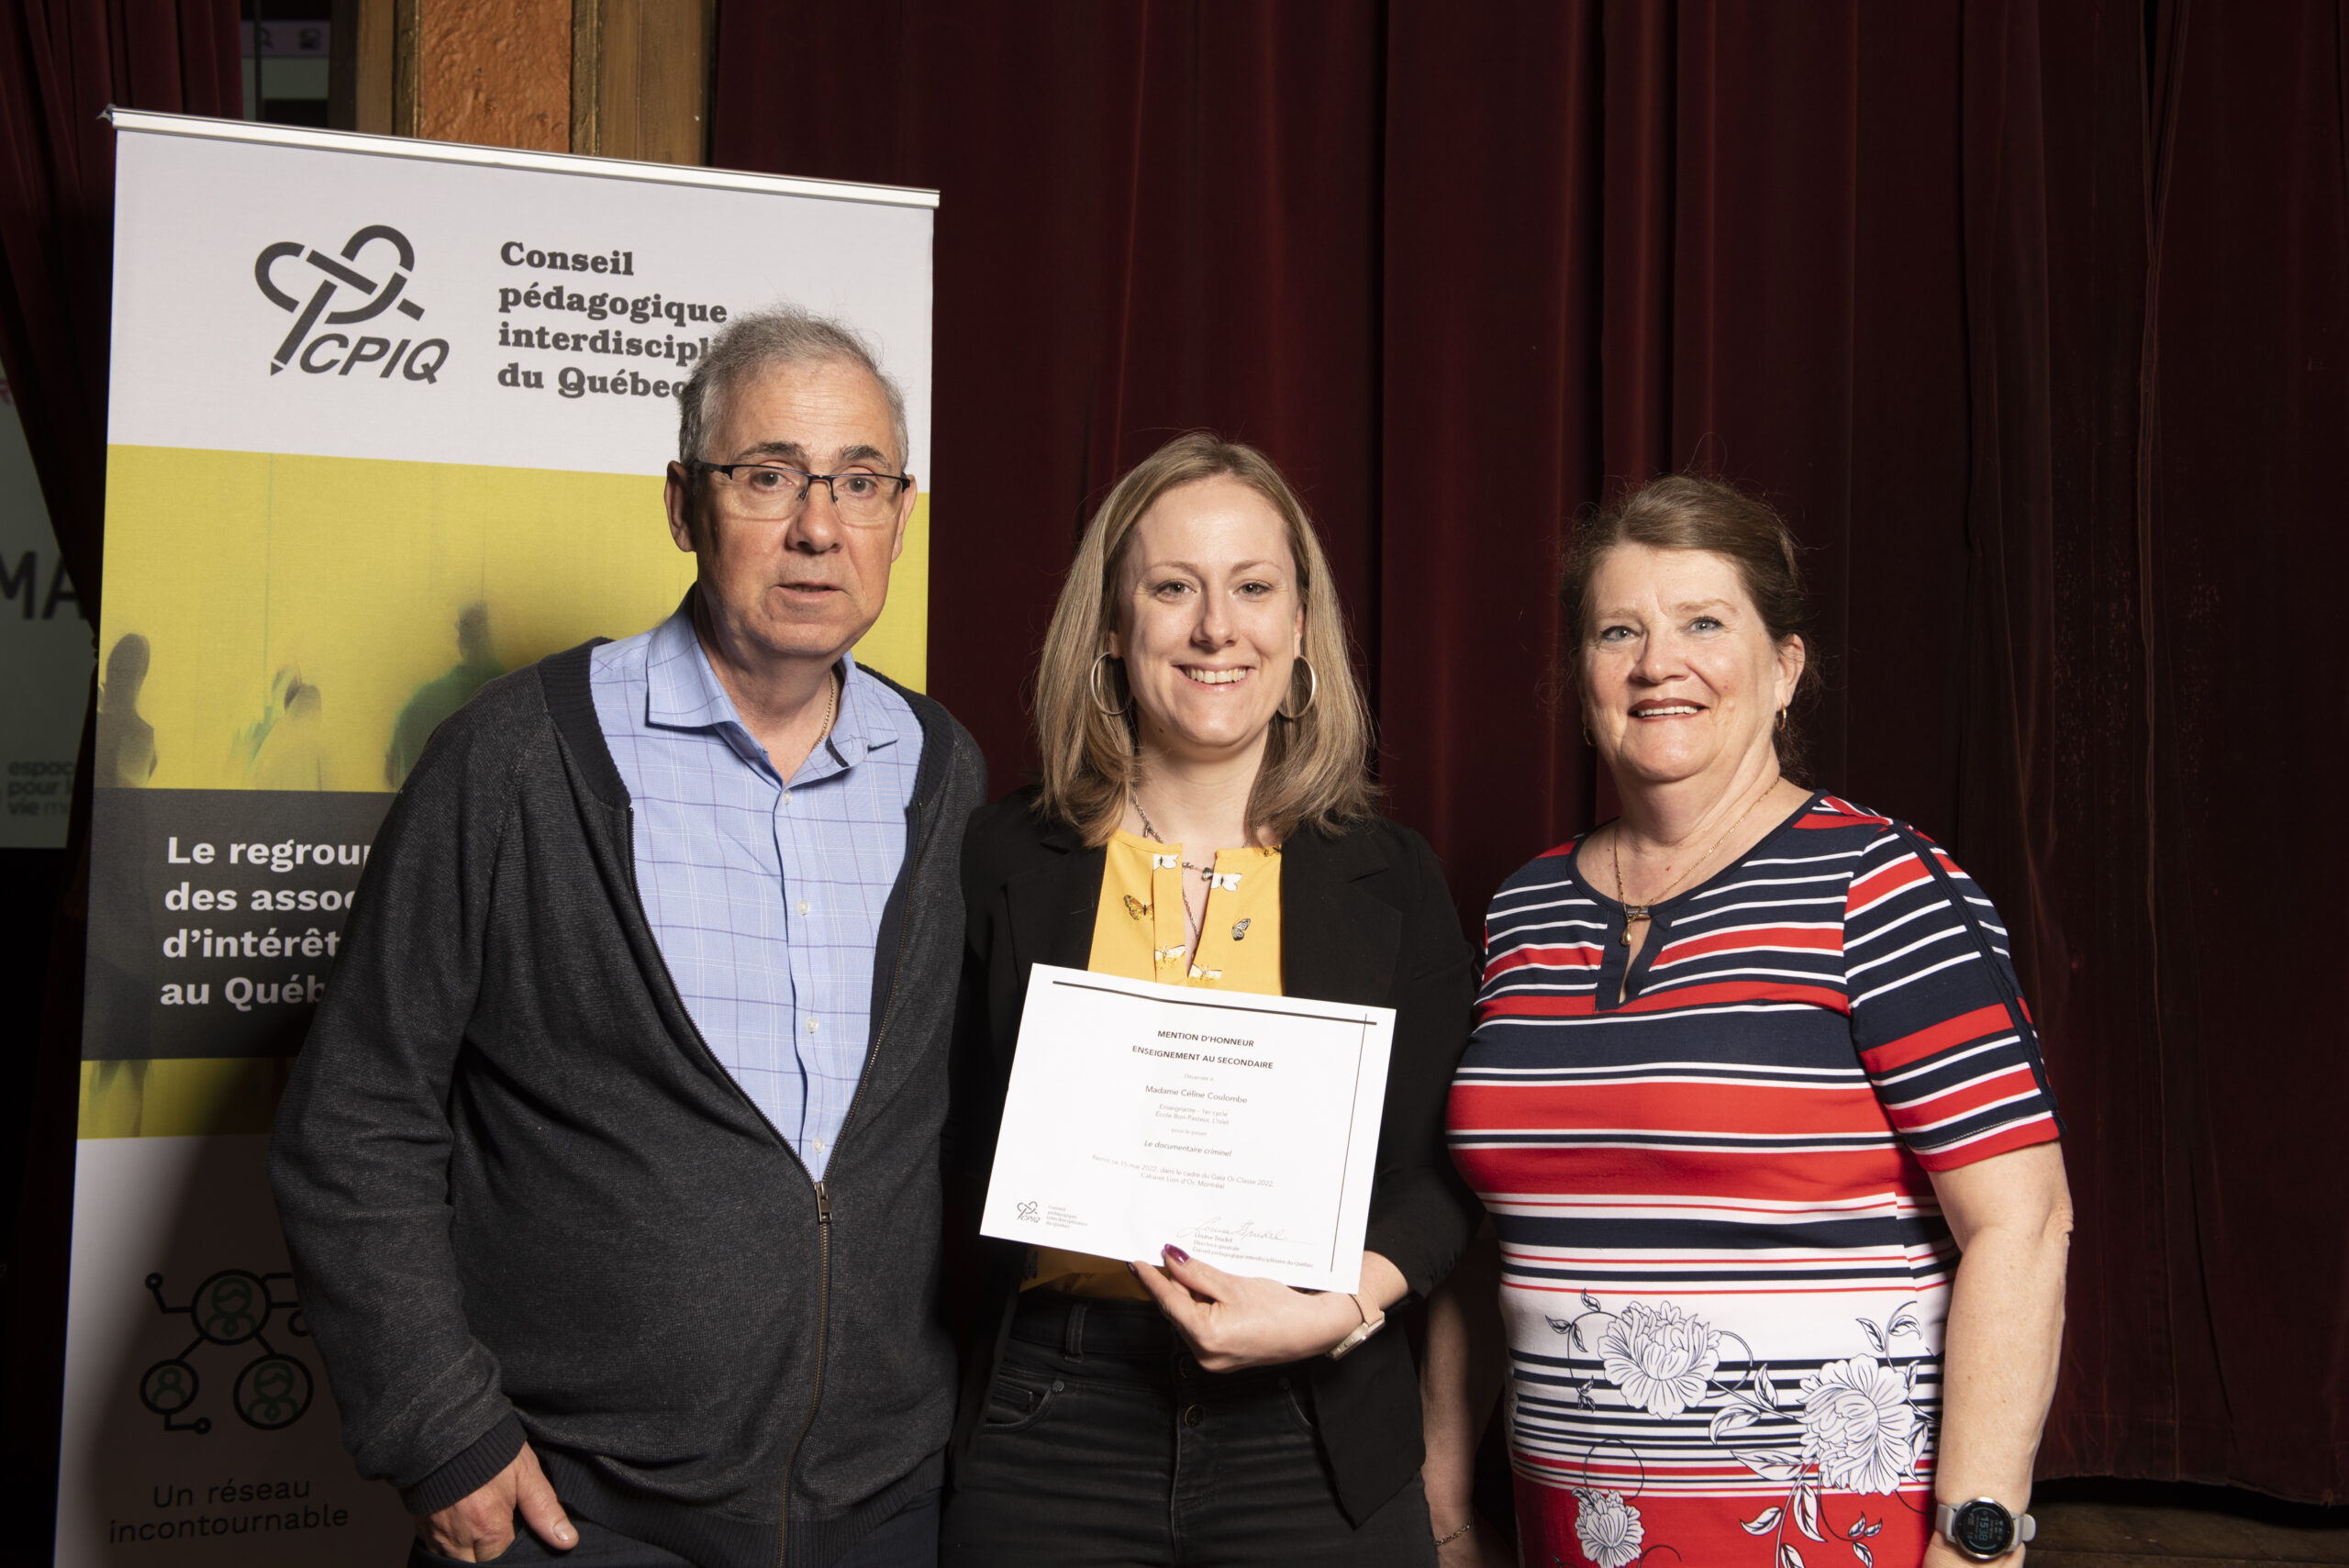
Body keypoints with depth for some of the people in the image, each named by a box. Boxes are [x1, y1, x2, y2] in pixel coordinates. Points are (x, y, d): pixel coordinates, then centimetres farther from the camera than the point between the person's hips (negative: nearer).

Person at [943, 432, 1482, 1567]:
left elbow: (1443, 1170, 1)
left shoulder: (1391, 880, 4)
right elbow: (952, 1147, 6)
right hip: (1049, 1422, 0)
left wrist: (1343, 1303, -15)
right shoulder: (1004, 862, 2)